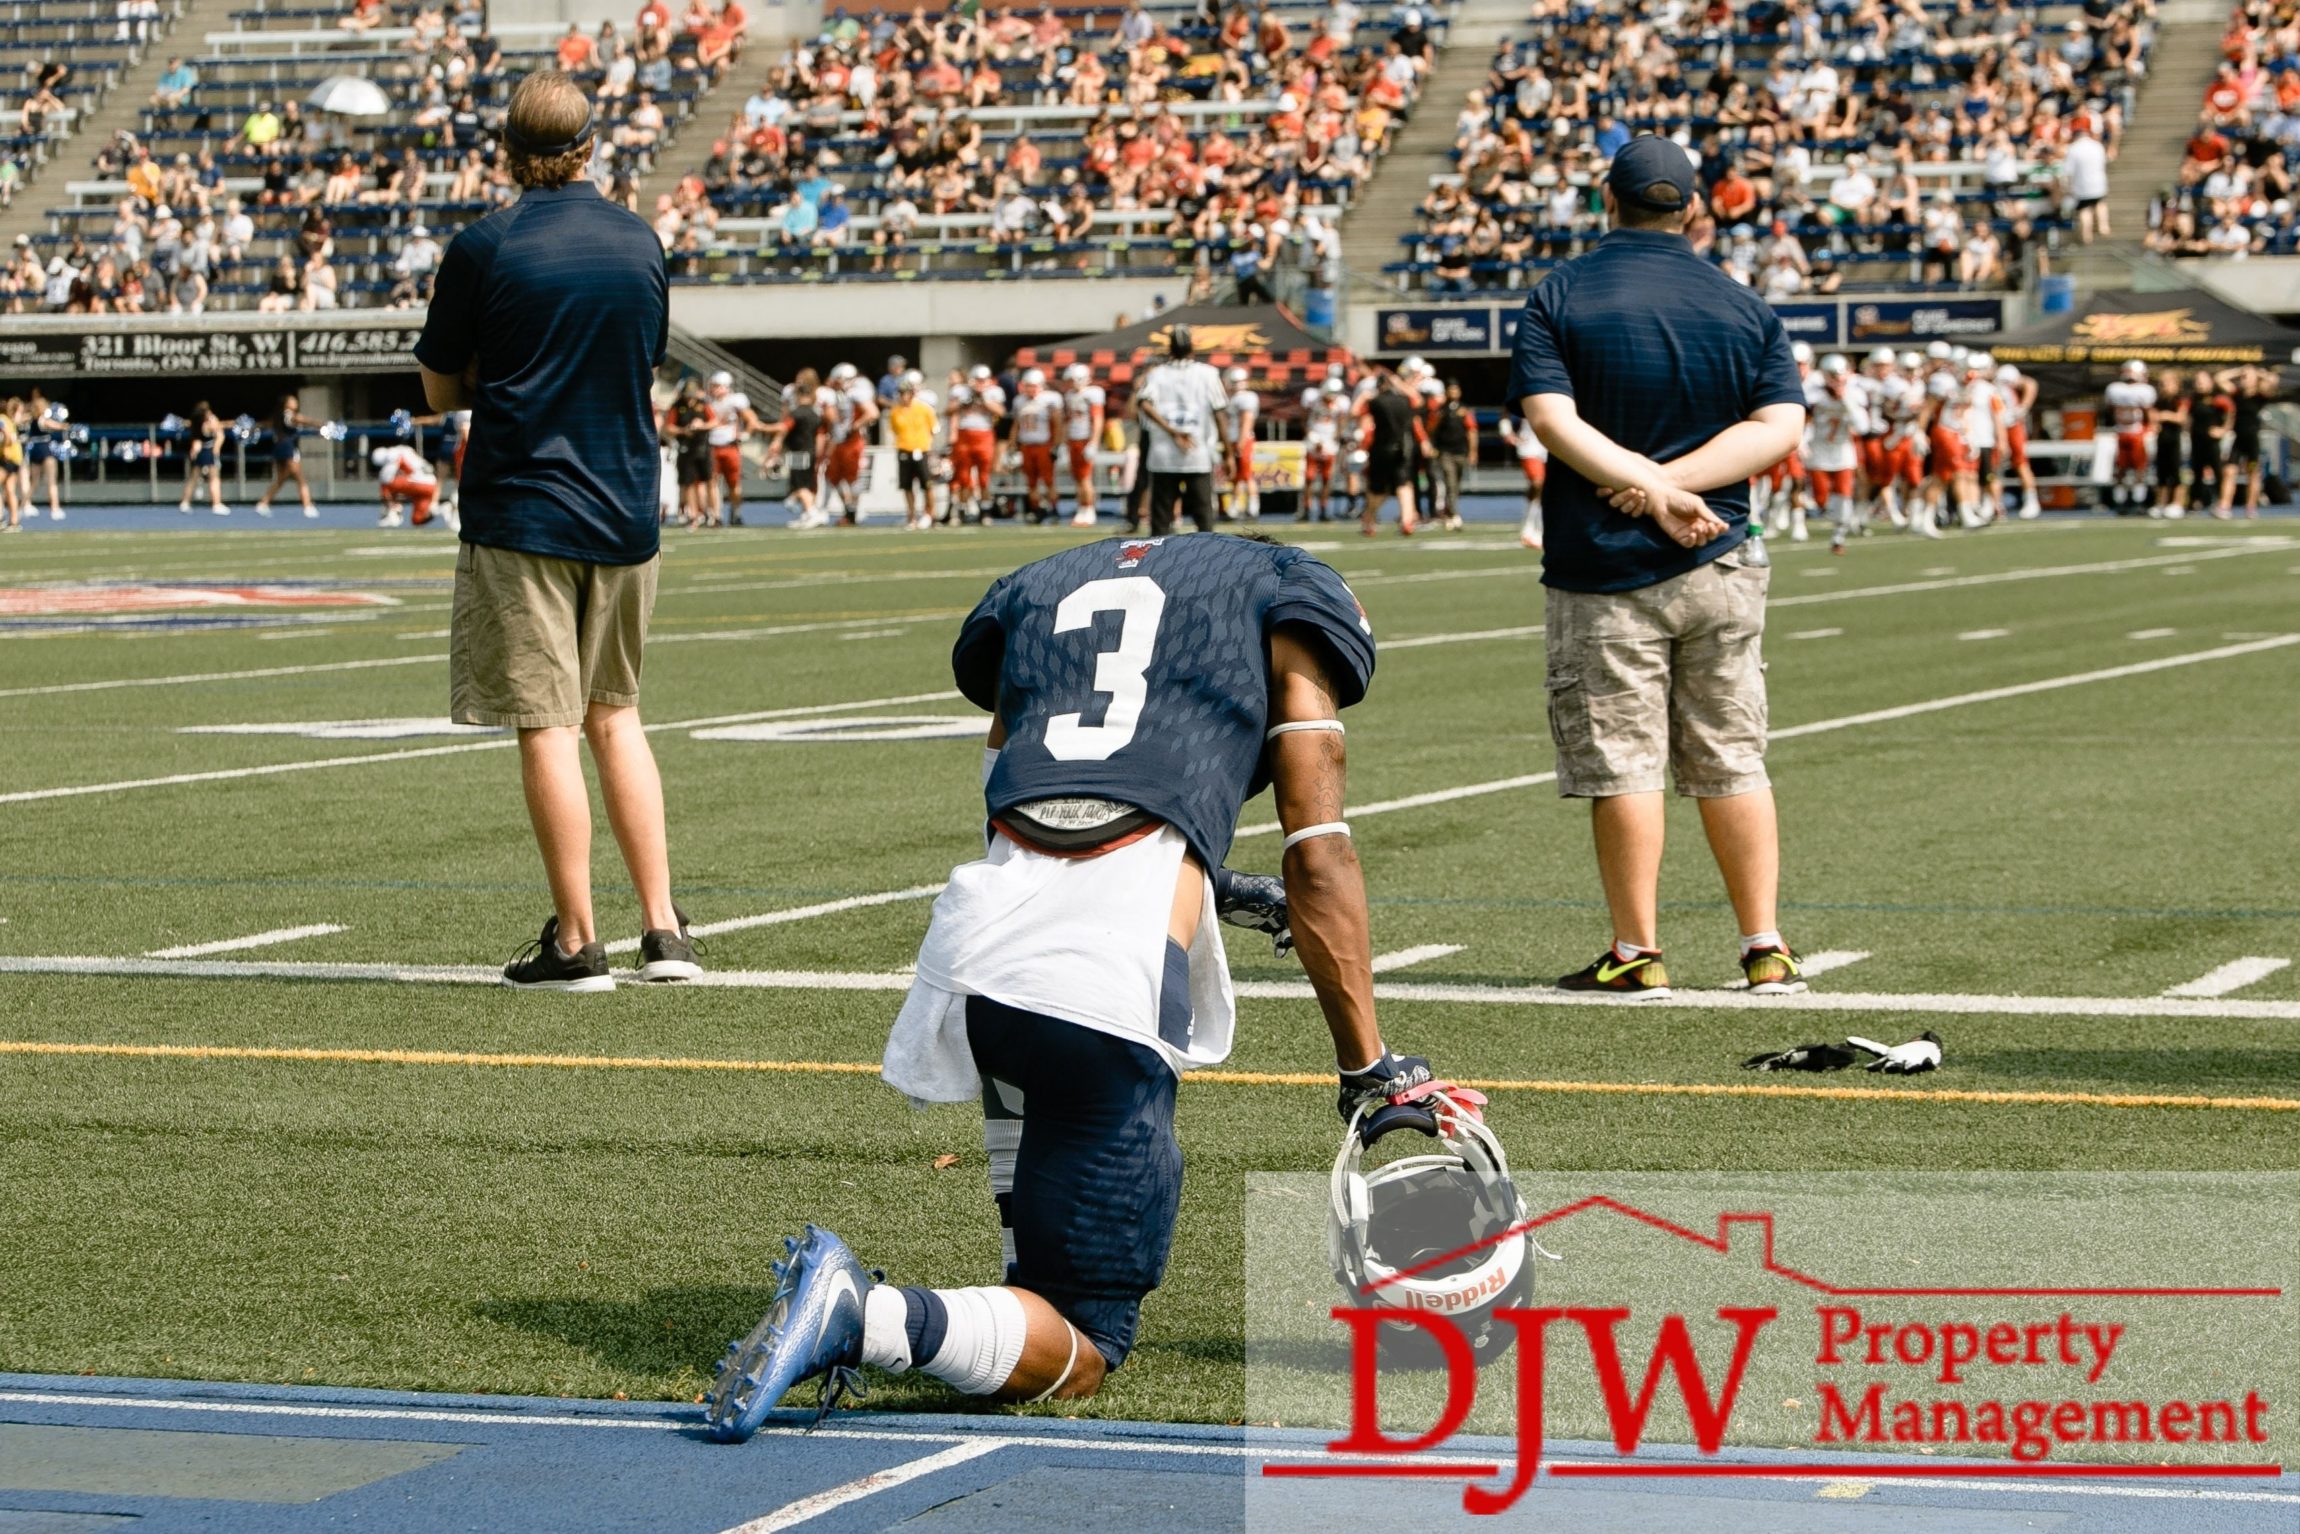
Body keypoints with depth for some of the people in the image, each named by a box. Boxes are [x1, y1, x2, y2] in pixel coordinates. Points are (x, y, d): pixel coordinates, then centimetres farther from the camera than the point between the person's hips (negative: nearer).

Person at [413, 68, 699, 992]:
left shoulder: (484, 248, -8)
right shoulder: (639, 244, 5)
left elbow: (440, 389, 0)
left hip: (520, 513, -5)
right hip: (625, 513, 5)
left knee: (547, 725, -1)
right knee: (615, 714, 16)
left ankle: (576, 941, 0)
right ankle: (662, 928, 11)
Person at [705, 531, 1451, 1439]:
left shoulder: (1035, 589, 33)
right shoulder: (1281, 593, 21)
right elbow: (1319, 858, 14)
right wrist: (1371, 1071, 17)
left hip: (979, 937, 5)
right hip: (1111, 975, -5)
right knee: (1080, 1356, 2)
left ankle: (1033, 1283, 31)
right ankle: (874, 1318, -25)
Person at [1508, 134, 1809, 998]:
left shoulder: (1559, 298, -2)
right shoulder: (1744, 307, 7)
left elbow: (1551, 417, -15)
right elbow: (1779, 427, -3)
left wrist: (1654, 490, -18)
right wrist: (1672, 483, -11)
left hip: (1603, 570, -3)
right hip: (1720, 569, 3)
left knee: (1621, 764, 1)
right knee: (1732, 763, 9)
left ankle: (1636, 952, 4)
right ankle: (1766, 950, 10)